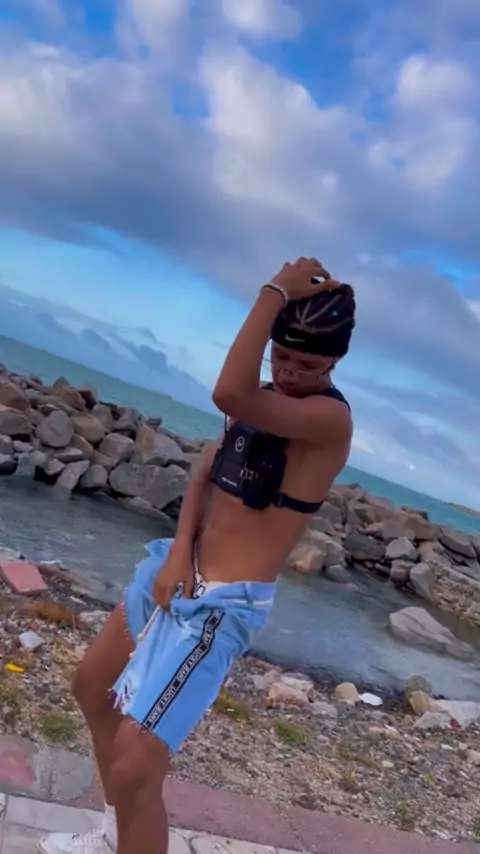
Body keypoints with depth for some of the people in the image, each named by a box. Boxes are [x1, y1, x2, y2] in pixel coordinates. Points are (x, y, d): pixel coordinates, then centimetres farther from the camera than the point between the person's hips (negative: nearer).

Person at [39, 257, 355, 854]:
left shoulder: (330, 417, -21)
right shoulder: (266, 399, 6)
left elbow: (228, 393, -38)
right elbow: (205, 476, 6)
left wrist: (274, 292, -28)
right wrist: (179, 550, -9)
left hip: (220, 605, -9)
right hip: (177, 574, 9)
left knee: (134, 766, -15)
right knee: (93, 683, 26)